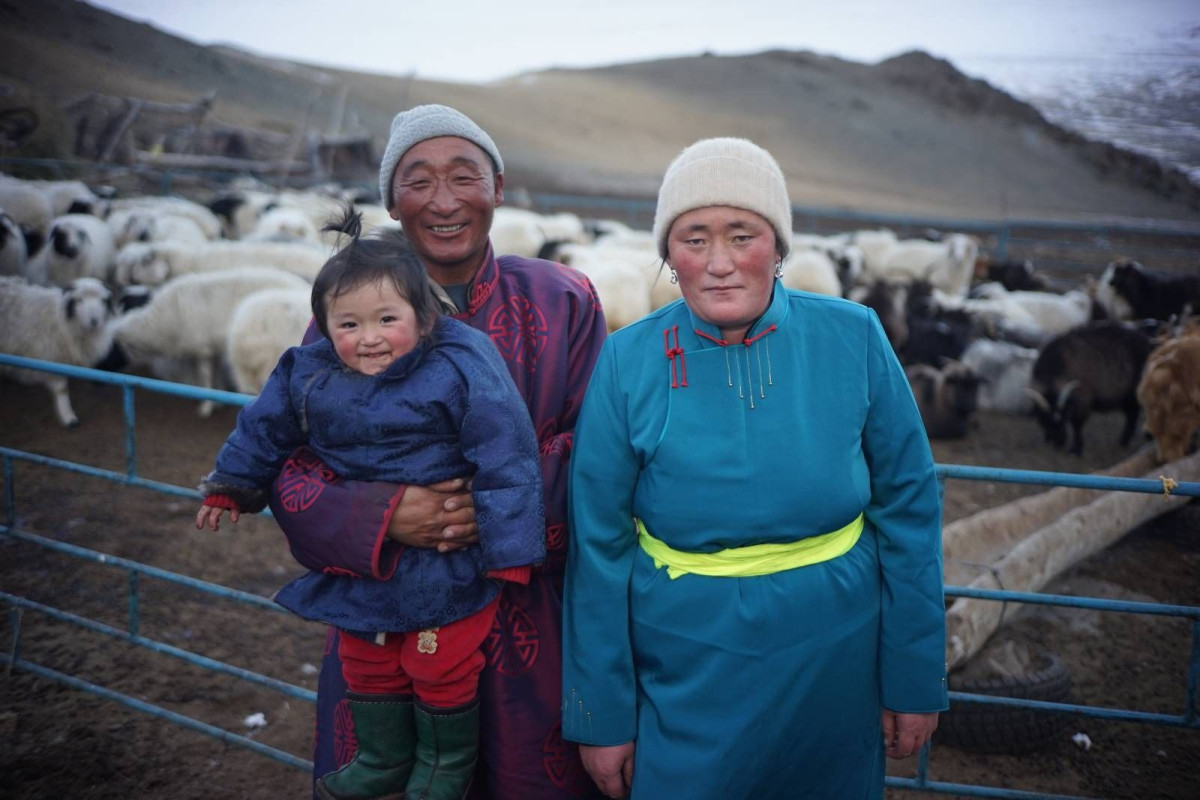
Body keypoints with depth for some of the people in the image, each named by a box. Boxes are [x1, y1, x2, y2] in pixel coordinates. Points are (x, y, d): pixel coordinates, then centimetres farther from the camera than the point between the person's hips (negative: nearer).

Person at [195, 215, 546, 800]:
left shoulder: (461, 369, -22)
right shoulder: (309, 375, -6)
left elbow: (505, 461, -21)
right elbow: (264, 430, 13)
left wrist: (508, 550, -20)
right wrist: (230, 486, 24)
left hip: (444, 564, -5)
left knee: (442, 673, 10)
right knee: (366, 670, 22)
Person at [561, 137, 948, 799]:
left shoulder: (853, 339, -10)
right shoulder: (628, 362, -11)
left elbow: (908, 510, -3)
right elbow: (599, 547, -6)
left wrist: (915, 680, 0)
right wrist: (602, 716, -2)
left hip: (834, 669, 2)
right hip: (686, 683, -1)